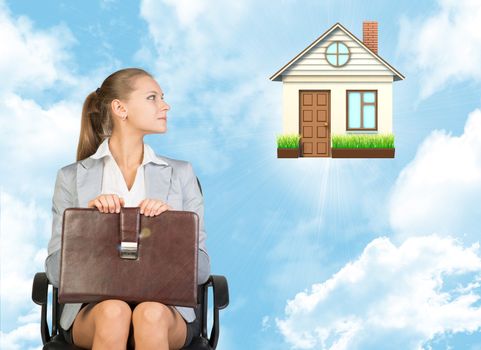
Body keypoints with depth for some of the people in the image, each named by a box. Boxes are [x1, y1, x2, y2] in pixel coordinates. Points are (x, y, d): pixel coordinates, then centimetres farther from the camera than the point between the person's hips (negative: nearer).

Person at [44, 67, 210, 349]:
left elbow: (202, 269, 5)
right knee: (113, 311, -36)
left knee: (151, 314, -35)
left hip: (164, 303, 1)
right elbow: (56, 272, 2)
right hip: (94, 307, -1)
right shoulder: (72, 177, 8)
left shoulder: (181, 174, 11)